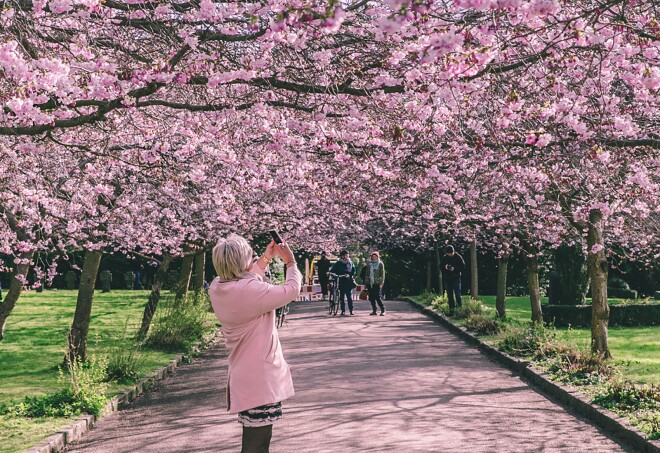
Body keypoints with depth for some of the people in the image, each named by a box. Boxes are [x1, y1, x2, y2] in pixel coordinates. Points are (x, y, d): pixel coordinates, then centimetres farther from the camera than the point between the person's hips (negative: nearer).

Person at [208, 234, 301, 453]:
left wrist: (267, 258, 20)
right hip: (260, 380, -9)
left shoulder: (217, 288, -1)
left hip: (245, 377, 9)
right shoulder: (250, 291, -26)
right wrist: (290, 262, 2)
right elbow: (291, 290, -14)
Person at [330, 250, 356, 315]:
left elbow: (354, 271, 7)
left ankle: (351, 310, 4)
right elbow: (332, 271, 3)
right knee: (342, 297, 2)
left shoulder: (350, 263, 10)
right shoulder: (338, 264, 5)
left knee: (350, 296, -2)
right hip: (341, 282, 0)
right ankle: (343, 311, 9)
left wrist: (349, 275, -11)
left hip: (349, 282, 1)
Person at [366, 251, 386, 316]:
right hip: (370, 283, 5)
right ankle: (374, 311, 13)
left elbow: (382, 274, -2)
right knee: (371, 297, 4)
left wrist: (381, 283, -10)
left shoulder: (380, 264, 1)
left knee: (377, 297, -12)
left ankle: (383, 310, -4)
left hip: (377, 283, -5)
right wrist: (366, 281, 11)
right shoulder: (369, 263, 14)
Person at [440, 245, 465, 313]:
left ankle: (459, 306, -5)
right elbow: (441, 267, 12)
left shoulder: (458, 257, -5)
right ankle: (451, 308, 13)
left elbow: (463, 267, -5)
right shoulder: (444, 258, 6)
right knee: (449, 294, 7)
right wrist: (445, 267, -11)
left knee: (457, 293, -10)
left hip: (456, 277, -4)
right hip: (447, 278, 4)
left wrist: (455, 269, -18)